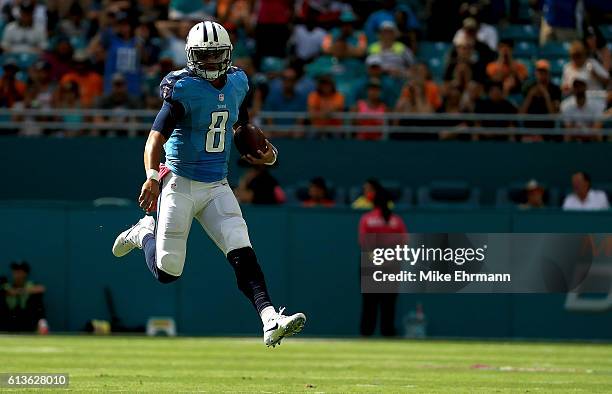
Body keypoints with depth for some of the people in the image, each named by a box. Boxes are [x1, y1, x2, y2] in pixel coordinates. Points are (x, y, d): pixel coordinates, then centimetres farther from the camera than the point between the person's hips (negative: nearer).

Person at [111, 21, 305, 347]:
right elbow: (155, 140, -20)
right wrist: (152, 176, -37)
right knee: (167, 272, 2)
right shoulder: (184, 89, -15)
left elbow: (243, 125, 25)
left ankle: (270, 321, -21)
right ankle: (145, 233, 33)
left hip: (217, 187, 5)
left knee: (243, 255, -12)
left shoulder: (236, 83, 5)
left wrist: (266, 151, 7)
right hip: (180, 185, -5)